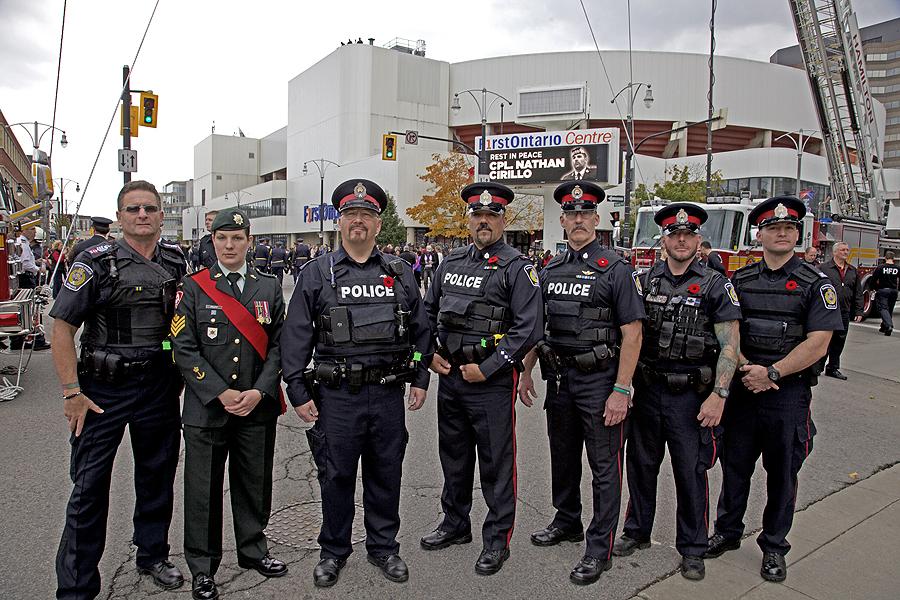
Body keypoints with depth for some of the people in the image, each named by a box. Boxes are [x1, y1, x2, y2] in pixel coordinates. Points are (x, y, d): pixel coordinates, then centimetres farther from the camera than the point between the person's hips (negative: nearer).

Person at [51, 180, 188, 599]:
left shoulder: (176, 262, 4)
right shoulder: (95, 262, -8)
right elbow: (62, 328, -9)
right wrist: (72, 392, -13)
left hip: (160, 386, 4)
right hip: (104, 388, -4)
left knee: (157, 476, 15)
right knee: (89, 485, 2)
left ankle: (153, 556, 35)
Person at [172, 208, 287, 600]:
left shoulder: (269, 287, 6)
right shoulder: (193, 288, -1)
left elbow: (278, 344, 2)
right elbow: (184, 348, -6)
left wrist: (259, 392, -10)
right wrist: (221, 393, -13)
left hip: (258, 408, 2)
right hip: (206, 407, -2)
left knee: (254, 483, 14)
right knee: (203, 489, 8)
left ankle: (253, 550, 35)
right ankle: (202, 567, 26)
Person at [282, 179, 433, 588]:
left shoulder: (400, 273, 7)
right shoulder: (317, 273, 0)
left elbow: (421, 330, 13)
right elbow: (296, 336, -1)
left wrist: (420, 379, 8)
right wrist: (298, 392, -4)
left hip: (388, 394, 2)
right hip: (336, 396, -2)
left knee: (386, 475, 14)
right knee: (336, 477, 10)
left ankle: (383, 547, 33)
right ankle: (333, 551, 30)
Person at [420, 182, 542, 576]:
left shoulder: (517, 268, -9)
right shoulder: (451, 263, 10)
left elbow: (529, 328, -16)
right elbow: (428, 312, 19)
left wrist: (486, 369, -17)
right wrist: (430, 353, 5)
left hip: (492, 382, -6)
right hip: (449, 377, 6)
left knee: (496, 464, 5)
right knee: (453, 455, 19)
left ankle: (497, 540, 21)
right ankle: (455, 525, 37)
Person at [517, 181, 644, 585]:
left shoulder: (616, 269, -10)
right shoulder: (550, 270, 9)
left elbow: (632, 333, -13)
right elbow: (537, 326, 16)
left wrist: (621, 390, -17)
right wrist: (526, 373, 11)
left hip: (600, 381, -6)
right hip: (559, 378, 6)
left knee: (604, 467, 4)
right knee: (563, 457, 19)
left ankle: (599, 548, 16)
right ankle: (567, 522, 38)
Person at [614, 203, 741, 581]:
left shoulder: (715, 285, -4)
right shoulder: (646, 281, 5)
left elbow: (730, 345, -8)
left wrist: (719, 395, -16)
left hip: (691, 396, -3)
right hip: (647, 390, 4)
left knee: (691, 472, 6)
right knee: (640, 464, 14)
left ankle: (693, 549, 23)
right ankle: (637, 531, 33)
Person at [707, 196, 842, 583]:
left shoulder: (815, 284, -3)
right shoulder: (739, 281, 5)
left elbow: (817, 344, -11)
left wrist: (771, 373, -19)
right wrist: (746, 369, -15)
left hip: (789, 392, -2)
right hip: (741, 390, 2)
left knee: (782, 474, 10)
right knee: (734, 465, 13)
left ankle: (774, 547, 26)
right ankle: (728, 531, 31)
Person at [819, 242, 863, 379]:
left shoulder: (853, 271, 14)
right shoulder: (824, 269, -3)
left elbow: (858, 293, 15)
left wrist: (859, 311, 9)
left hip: (844, 313, 5)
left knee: (839, 342, 10)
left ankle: (833, 368, 21)